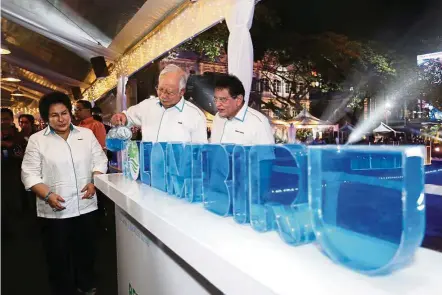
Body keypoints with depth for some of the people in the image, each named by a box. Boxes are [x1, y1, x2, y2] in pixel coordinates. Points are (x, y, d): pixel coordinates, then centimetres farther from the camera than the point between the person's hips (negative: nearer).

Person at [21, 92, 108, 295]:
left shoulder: (86, 134, 5)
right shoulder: (37, 140, -2)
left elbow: (100, 160, 7)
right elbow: (29, 173, -3)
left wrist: (94, 182, -9)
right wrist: (47, 195, -16)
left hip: (85, 206, 3)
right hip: (54, 211, -2)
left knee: (86, 250, 16)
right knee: (58, 256, 9)